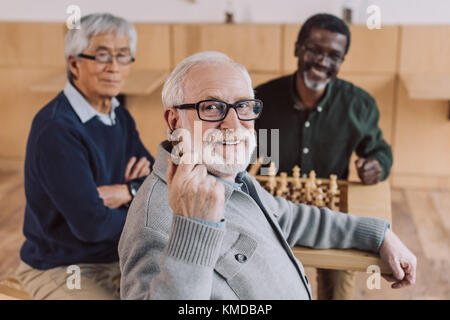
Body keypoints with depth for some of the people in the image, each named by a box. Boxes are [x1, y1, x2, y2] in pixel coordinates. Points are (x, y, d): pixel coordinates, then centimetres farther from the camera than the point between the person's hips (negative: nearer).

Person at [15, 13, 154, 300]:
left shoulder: (121, 117, 5)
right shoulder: (55, 128, -22)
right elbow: (92, 223, -28)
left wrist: (127, 192, -16)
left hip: (117, 256, 8)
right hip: (61, 269, -8)